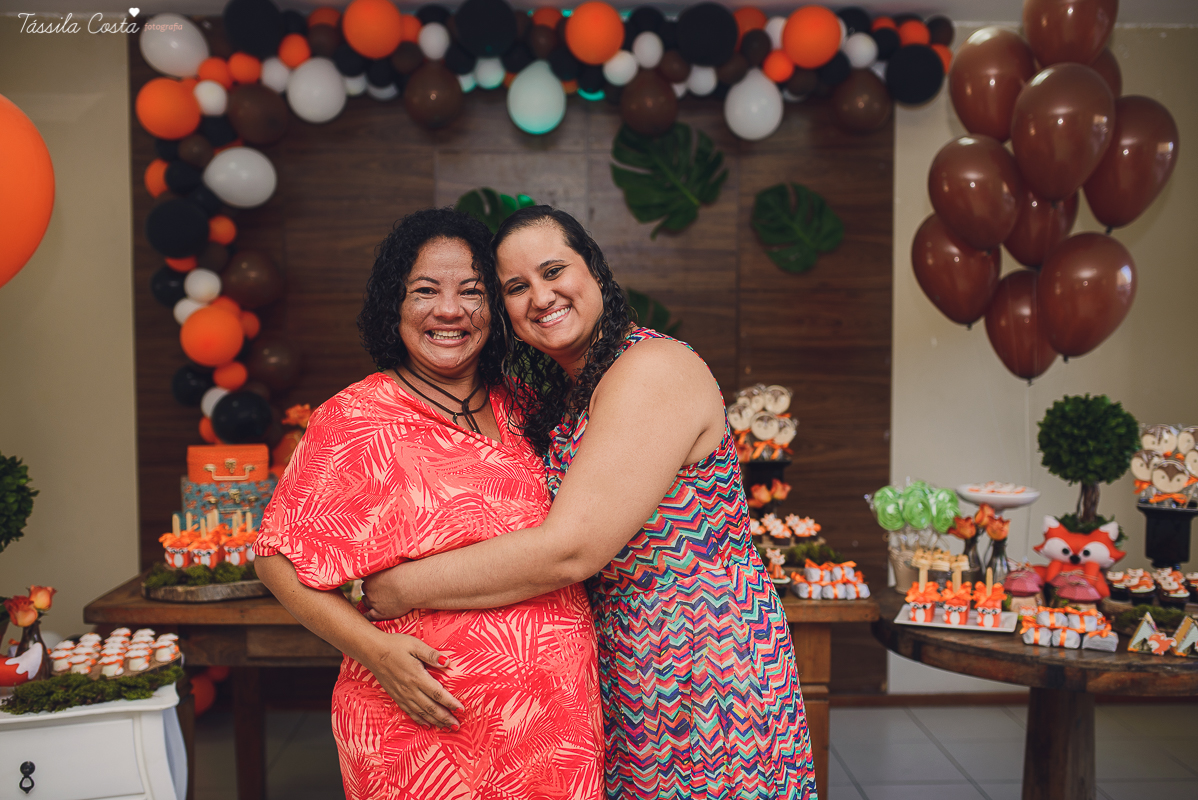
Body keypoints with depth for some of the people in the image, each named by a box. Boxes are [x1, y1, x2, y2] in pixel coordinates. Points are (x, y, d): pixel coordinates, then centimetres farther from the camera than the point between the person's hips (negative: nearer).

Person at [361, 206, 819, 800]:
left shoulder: (654, 369, -20)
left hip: (707, 677, -7)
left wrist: (404, 588, -17)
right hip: (623, 677, 7)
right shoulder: (553, 394, 8)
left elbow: (571, 550, -26)